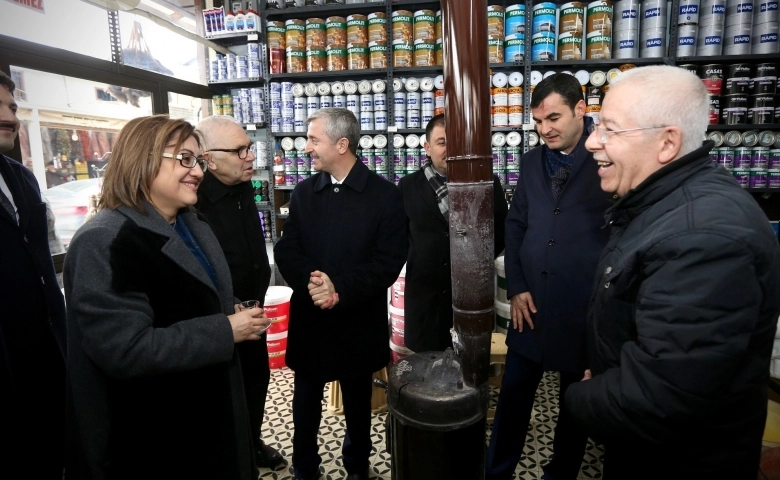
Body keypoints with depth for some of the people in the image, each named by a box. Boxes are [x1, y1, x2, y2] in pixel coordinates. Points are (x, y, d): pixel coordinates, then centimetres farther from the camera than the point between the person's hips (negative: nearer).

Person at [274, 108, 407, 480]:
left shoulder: (385, 194, -8)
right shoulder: (303, 191, 3)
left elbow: (389, 261, -13)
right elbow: (286, 250, -2)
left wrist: (341, 288, -22)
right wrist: (311, 281, -21)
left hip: (359, 321, -2)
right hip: (309, 318, 2)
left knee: (358, 404, 19)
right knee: (306, 402, 15)